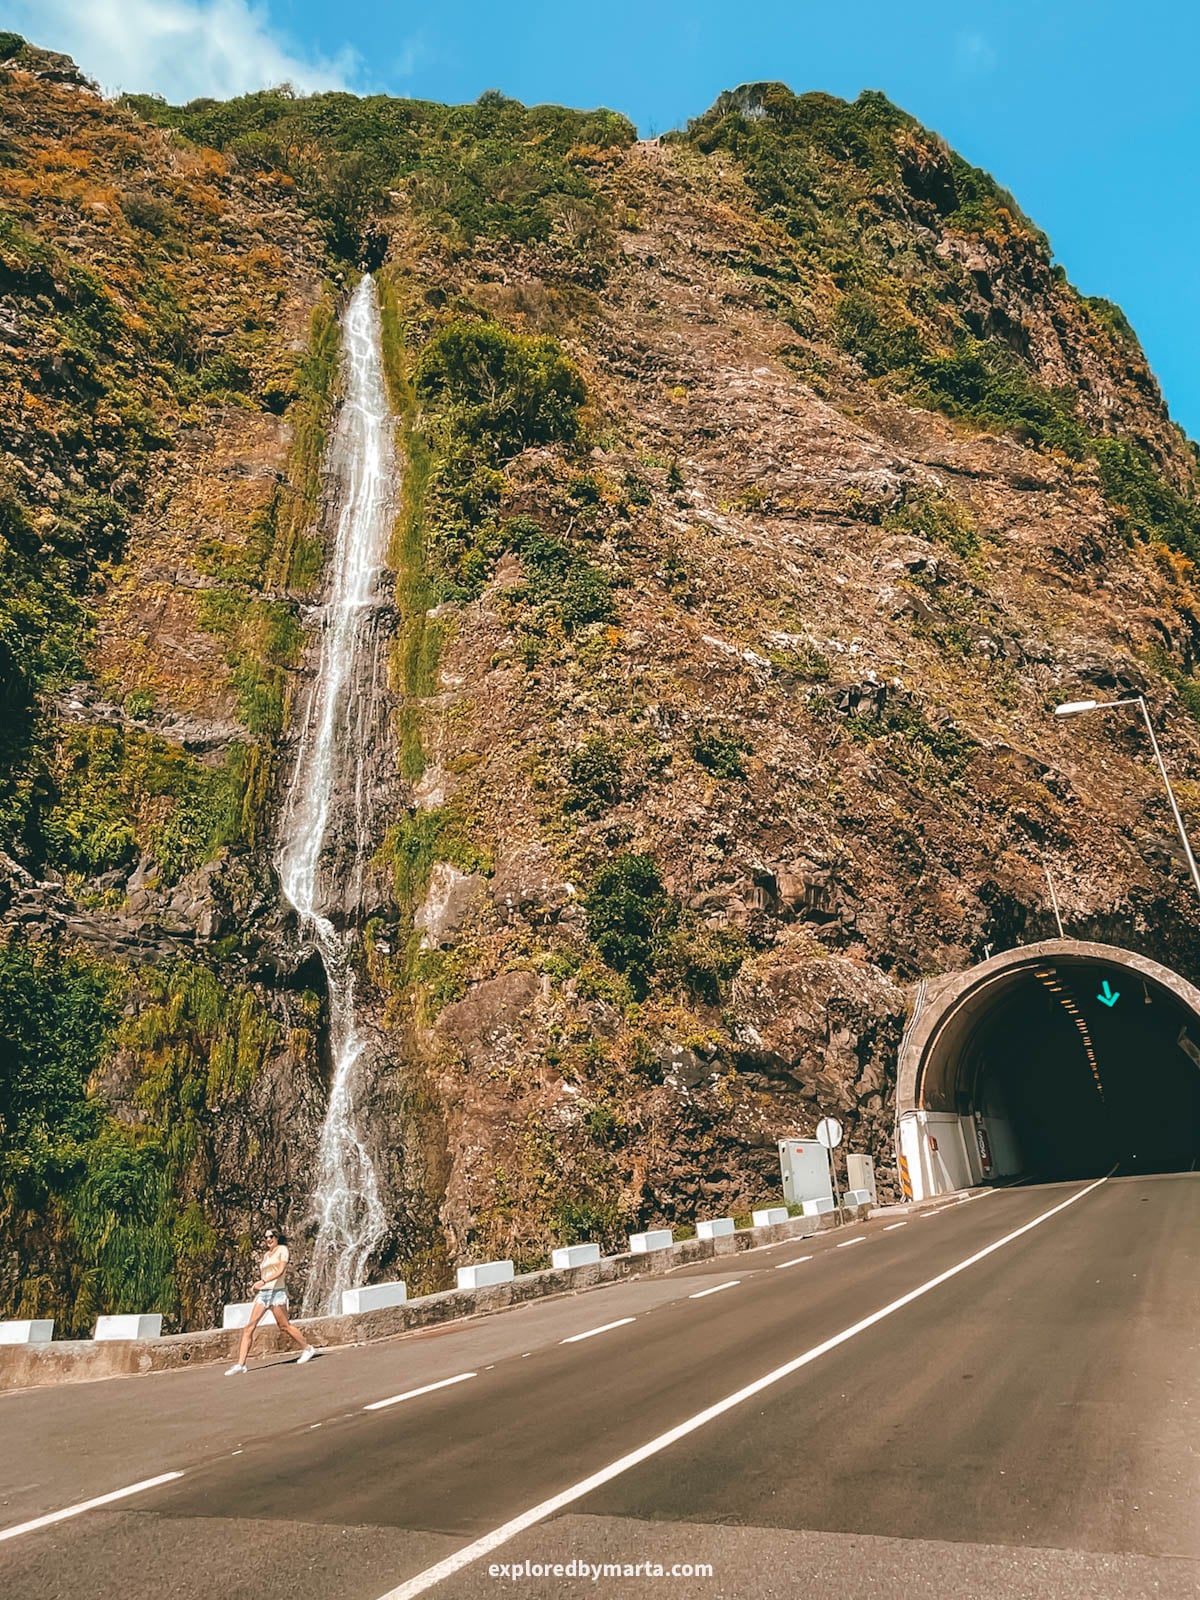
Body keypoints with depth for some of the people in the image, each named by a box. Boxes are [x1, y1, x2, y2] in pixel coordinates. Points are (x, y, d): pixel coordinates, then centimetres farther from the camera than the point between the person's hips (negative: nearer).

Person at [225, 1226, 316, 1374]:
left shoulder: (282, 1249, -1)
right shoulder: (266, 1255, 19)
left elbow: (281, 1271, -14)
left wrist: (263, 1281, -24)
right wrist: (256, 1287, 9)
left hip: (276, 1291, -7)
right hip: (262, 1293, 7)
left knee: (284, 1326, -3)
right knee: (249, 1327, -6)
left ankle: (307, 1348, 12)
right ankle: (240, 1363, -7)